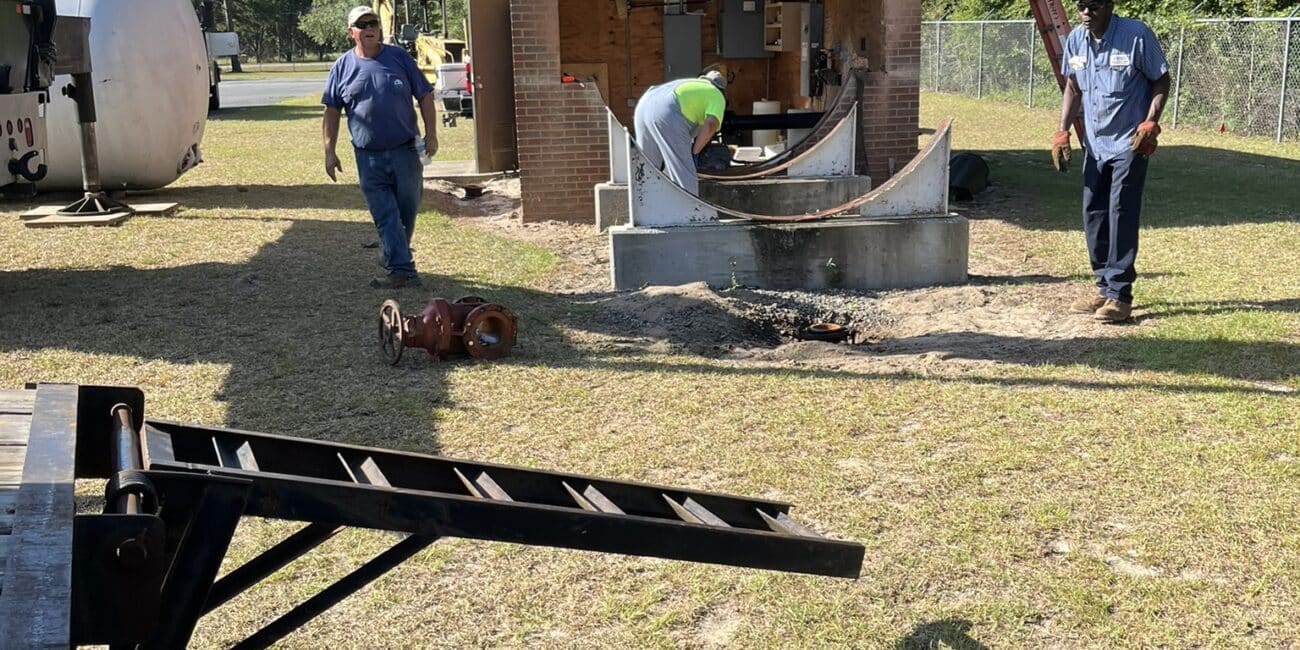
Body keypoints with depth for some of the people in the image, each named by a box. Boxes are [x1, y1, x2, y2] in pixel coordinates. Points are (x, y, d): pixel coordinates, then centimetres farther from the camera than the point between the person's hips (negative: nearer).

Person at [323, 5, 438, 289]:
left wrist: (431, 133, -3)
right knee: (385, 217, -4)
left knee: (407, 211, 9)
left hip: (406, 151, 0)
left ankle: (393, 257, 28)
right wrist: (329, 151, 2)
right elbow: (332, 111, 7)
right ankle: (402, 270, -4)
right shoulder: (342, 67, 4)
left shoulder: (399, 58, 3)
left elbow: (425, 95, 6)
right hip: (369, 157, 0)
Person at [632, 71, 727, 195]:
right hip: (666, 116, -7)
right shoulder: (717, 97, 16)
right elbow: (711, 124, -5)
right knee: (684, 176, -5)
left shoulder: (690, 84, 37)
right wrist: (693, 152, 1)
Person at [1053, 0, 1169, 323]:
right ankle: (1104, 288, 19)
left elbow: (1161, 80, -7)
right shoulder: (1075, 40, 0)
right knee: (1093, 214, 8)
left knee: (1122, 215, -9)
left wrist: (1151, 122, -20)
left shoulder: (1136, 35, -16)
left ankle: (1120, 295, -4)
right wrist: (1062, 132, 6)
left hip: (1130, 144, -6)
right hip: (1095, 143, 6)